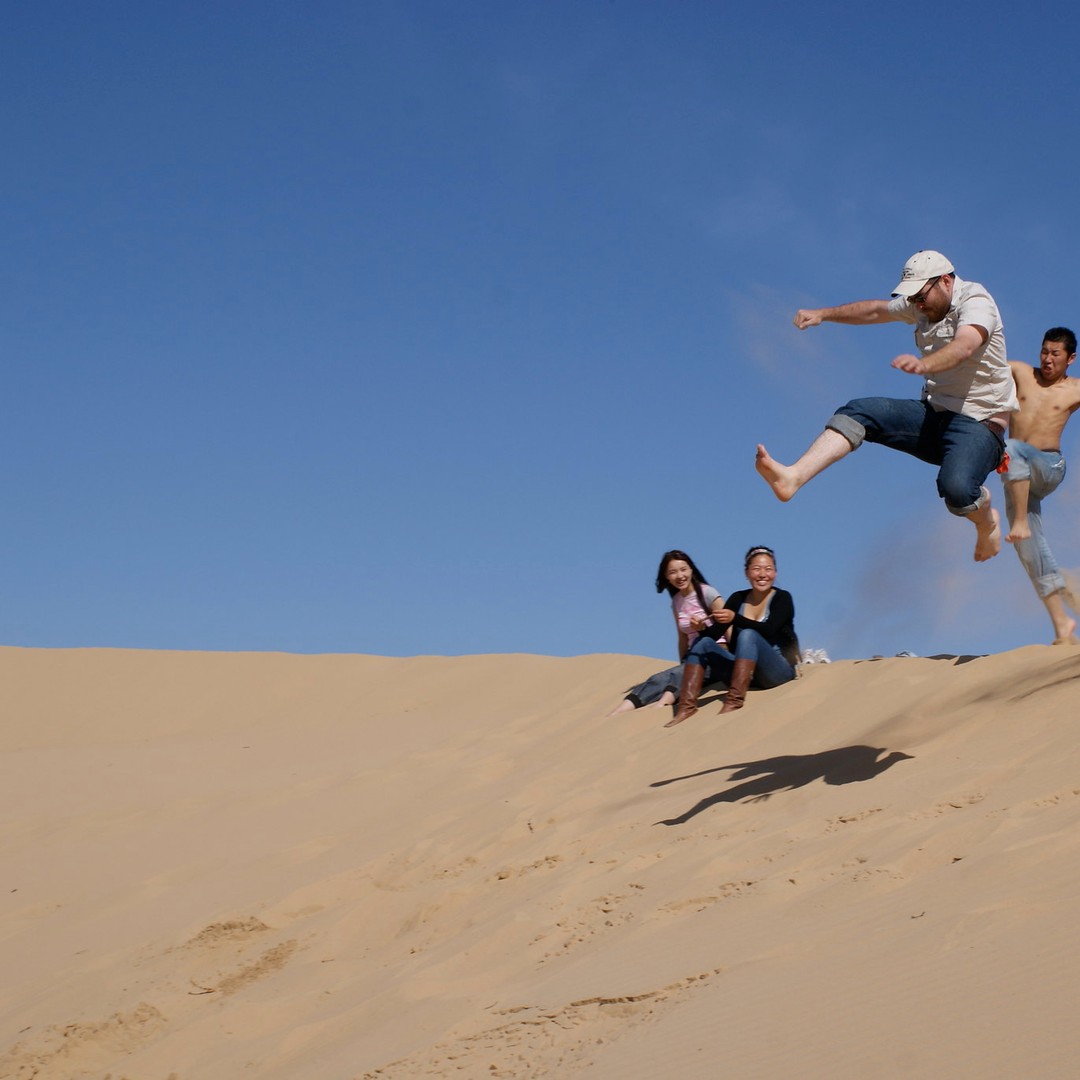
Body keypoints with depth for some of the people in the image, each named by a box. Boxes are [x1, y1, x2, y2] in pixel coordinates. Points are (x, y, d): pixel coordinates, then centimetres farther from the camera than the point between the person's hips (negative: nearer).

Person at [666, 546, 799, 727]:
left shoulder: (782, 598, -4)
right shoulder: (738, 598, 8)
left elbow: (768, 630, -22)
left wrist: (735, 618, -34)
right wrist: (703, 627, -22)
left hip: (779, 670, -5)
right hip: (745, 669, 5)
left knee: (748, 634, -29)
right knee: (703, 642, -10)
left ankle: (734, 701, -42)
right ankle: (687, 705, -23)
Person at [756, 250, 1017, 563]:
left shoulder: (976, 302, -14)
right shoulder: (925, 306, 11)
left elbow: (964, 347, -36)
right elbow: (876, 310, 29)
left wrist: (924, 364, -56)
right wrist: (823, 314, 21)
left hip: (978, 423, -7)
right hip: (932, 413, 8)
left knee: (956, 488, -35)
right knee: (858, 412, -13)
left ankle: (987, 523, 1)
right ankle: (793, 477, -29)